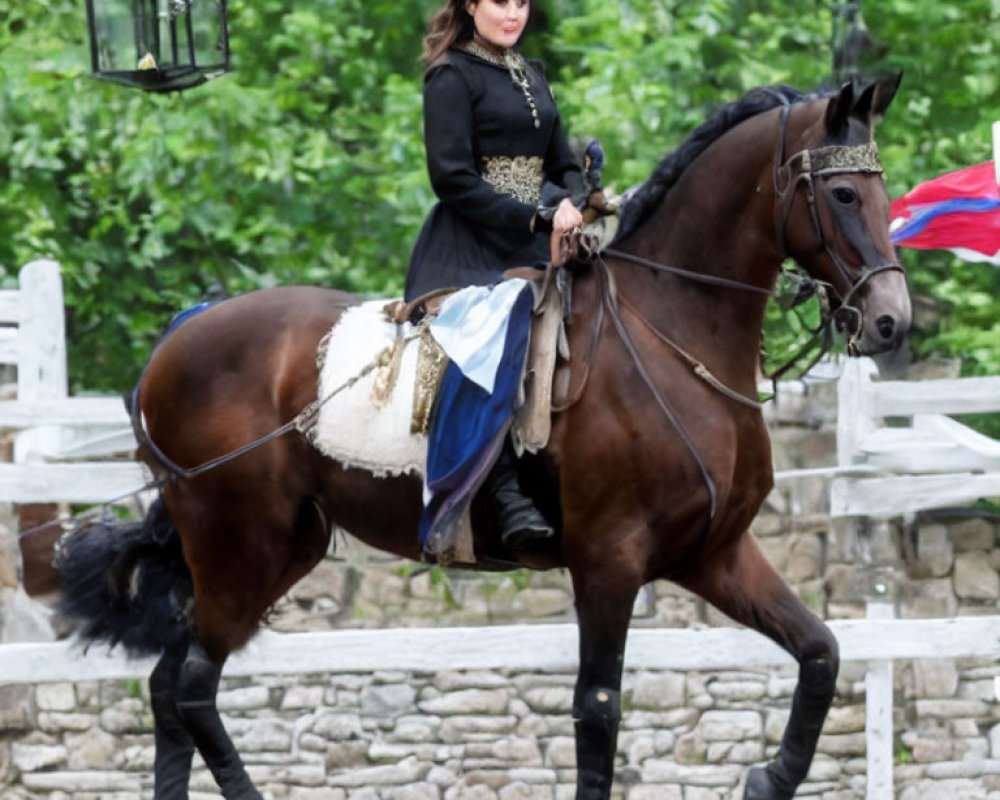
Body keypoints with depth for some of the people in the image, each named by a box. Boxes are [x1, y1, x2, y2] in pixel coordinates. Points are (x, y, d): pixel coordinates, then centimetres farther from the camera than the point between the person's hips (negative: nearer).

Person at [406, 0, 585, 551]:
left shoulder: (532, 77, 21)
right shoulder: (452, 77, -1)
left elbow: (563, 165, 24)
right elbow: (452, 179, -10)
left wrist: (570, 204, 0)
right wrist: (535, 218, -15)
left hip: (536, 247, 8)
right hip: (471, 246, -8)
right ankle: (506, 493, -38)